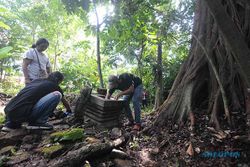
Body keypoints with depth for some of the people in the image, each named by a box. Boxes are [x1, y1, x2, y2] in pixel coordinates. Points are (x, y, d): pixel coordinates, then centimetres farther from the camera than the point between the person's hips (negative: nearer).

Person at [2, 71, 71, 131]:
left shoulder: (36, 80, 23)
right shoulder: (54, 86, 6)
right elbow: (64, 101, 24)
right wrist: (69, 111, 44)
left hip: (8, 112, 8)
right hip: (22, 113, -8)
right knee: (57, 94, -7)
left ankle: (11, 124, 22)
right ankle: (38, 122, -2)